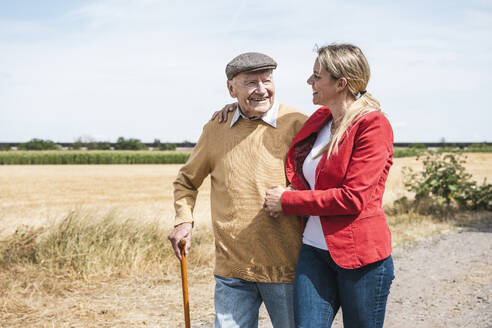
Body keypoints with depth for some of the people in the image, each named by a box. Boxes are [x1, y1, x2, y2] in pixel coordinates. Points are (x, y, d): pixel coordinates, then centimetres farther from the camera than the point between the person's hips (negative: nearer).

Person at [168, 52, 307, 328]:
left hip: (286, 267, -2)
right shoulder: (216, 128, 7)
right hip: (231, 268, 3)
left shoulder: (298, 125, -5)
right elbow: (187, 179, 21)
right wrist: (184, 220, 7)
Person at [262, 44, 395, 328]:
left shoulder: (374, 125, -11)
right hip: (314, 251, 6)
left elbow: (352, 198, -19)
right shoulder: (320, 119, 10)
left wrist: (287, 201, -12)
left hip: (360, 256, -6)